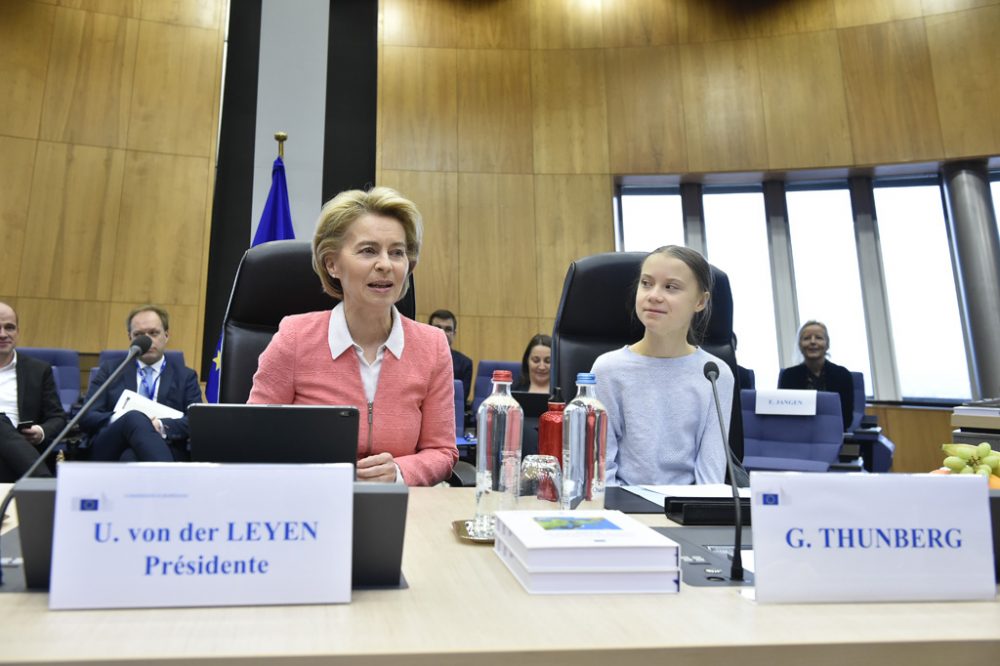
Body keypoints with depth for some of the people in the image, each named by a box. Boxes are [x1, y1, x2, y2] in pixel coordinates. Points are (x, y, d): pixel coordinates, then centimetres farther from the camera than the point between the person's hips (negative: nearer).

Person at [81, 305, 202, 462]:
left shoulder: (185, 376, 19)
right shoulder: (110, 370, 22)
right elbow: (86, 418, 11)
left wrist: (162, 427, -16)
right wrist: (118, 420, -11)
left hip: (162, 447, -1)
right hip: (110, 452, 1)